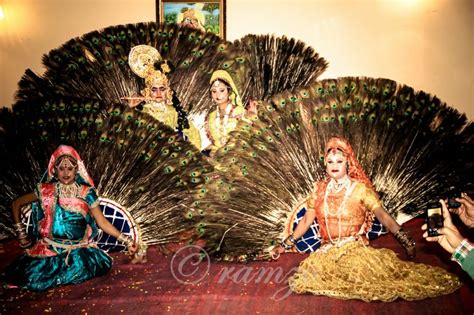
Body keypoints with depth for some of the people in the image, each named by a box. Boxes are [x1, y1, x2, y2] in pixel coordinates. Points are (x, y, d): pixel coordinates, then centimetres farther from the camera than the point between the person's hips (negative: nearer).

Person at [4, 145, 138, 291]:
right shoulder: (46, 191, -1)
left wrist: (126, 240, -9)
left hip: (79, 248, 1)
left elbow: (102, 222, -1)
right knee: (32, 278, -26)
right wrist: (21, 233, 7)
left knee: (102, 264, -26)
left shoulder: (86, 193, -1)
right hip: (50, 247, -1)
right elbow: (16, 204, 12)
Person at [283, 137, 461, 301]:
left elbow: (383, 216, -6)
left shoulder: (360, 188, -2)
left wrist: (407, 242, -12)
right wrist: (286, 244, 10)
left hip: (356, 249, -2)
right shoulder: (319, 190, 7)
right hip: (328, 251, 2)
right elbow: (306, 220, 11)